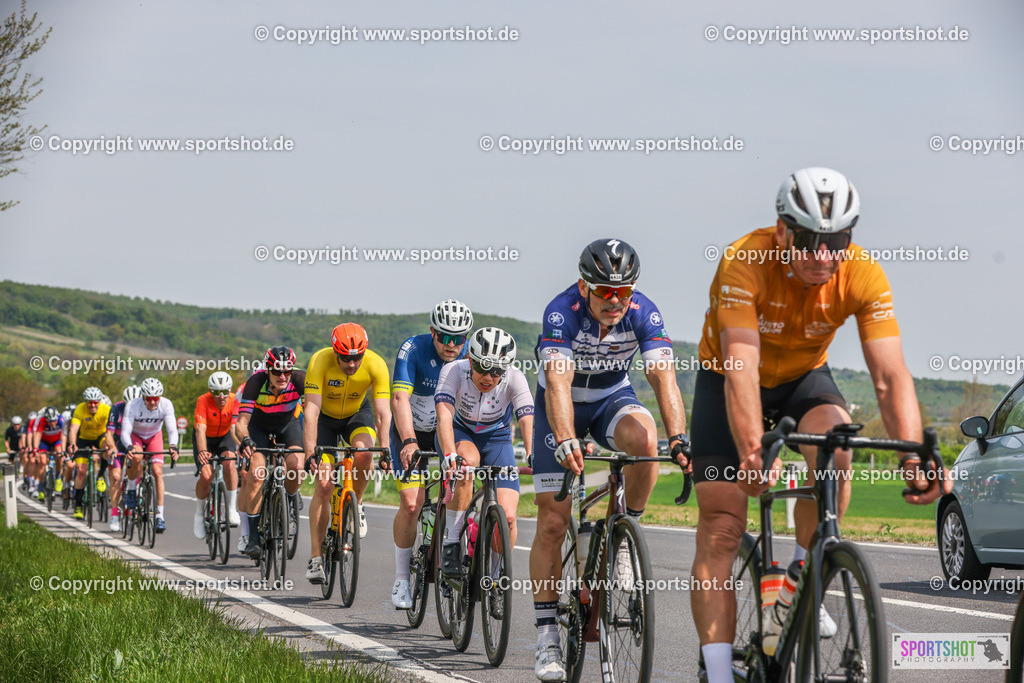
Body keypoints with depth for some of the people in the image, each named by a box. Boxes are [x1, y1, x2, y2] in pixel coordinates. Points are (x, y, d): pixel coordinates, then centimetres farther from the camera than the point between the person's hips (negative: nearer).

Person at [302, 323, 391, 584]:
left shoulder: (376, 364, -29)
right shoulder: (320, 362, -33)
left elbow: (383, 413, -30)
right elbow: (311, 413, -38)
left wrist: (385, 449, -43)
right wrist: (311, 455, -47)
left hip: (357, 413, 1)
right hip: (325, 417, -1)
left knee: (363, 453, -32)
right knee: (324, 485, -12)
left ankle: (356, 504, -2)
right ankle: (315, 558, -3)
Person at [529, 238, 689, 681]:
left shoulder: (643, 313, -24)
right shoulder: (562, 312, -30)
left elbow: (664, 377, -33)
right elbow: (558, 382, -42)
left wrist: (679, 439, -48)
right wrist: (566, 443, -57)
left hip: (612, 399, 2)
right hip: (561, 407, -2)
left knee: (645, 438, -35)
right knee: (553, 522, -8)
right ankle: (547, 636, 0)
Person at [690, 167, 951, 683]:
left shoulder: (864, 276, -25)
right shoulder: (745, 262, -34)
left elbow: (891, 375, -30)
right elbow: (741, 367, -43)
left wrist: (916, 457, -46)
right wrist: (752, 454, -56)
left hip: (804, 377, 2)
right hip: (726, 381, -2)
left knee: (835, 444, -31)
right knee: (720, 524, -13)